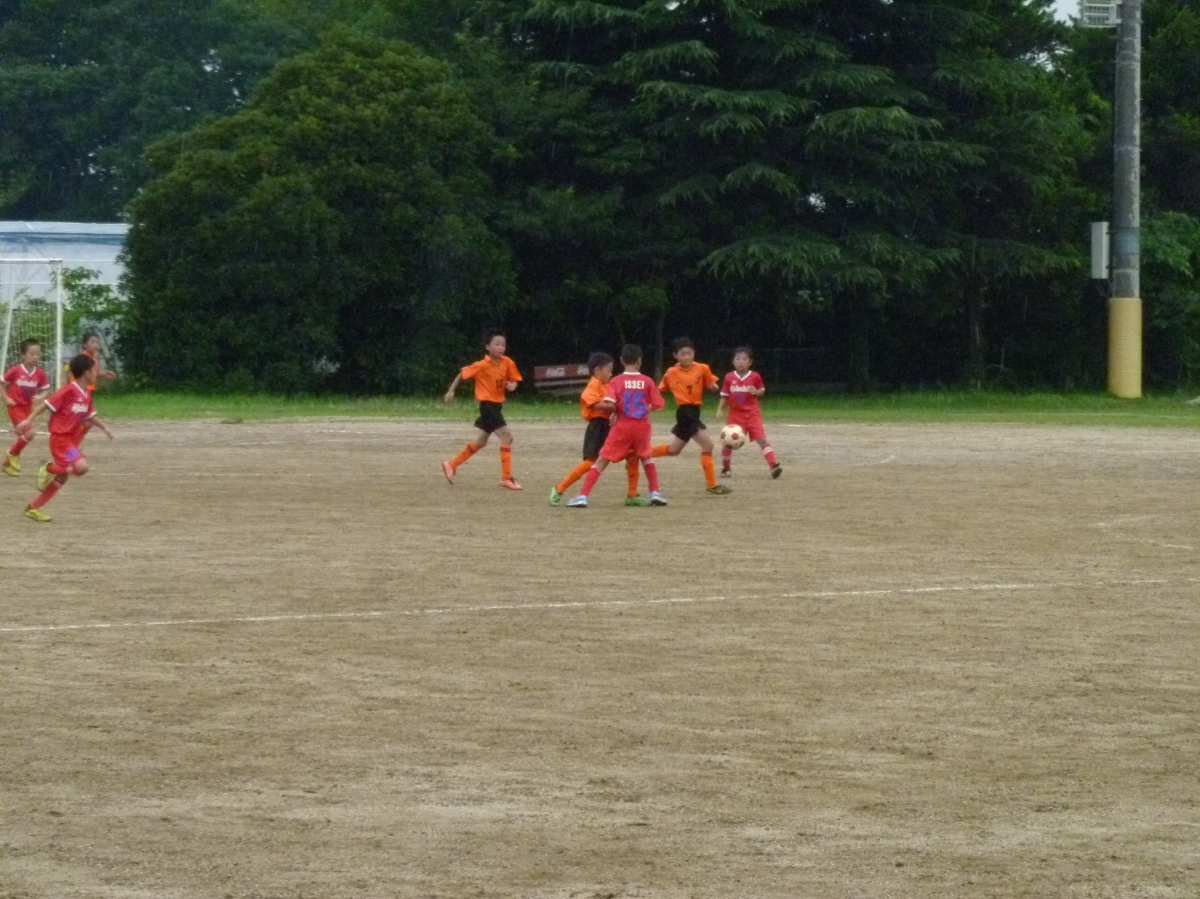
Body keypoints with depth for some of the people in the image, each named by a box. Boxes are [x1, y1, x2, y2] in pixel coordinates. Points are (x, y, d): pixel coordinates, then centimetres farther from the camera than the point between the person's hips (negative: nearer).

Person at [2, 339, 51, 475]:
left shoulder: (40, 373, -5)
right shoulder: (16, 371, -18)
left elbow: (46, 389, 6)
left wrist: (41, 396, -15)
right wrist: (6, 398, -12)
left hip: (27, 407, 6)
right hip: (15, 407, -6)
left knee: (22, 436, 14)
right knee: (30, 433, -19)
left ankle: (8, 464, 34)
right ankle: (13, 455, 5)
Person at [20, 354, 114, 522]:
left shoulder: (86, 395, 9)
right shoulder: (69, 391, -17)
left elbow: (89, 416, 24)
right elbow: (46, 404, -18)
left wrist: (104, 427, 13)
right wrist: (29, 420, -22)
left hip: (72, 440, 9)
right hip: (60, 438, -9)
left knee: (62, 478, 14)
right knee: (81, 467, -27)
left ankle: (33, 508, 23)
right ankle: (49, 469, -4)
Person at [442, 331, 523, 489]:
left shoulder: (507, 363, -2)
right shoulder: (482, 366, -16)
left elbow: (513, 379, 9)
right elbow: (462, 375, -4)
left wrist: (512, 385, -14)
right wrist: (451, 391, -4)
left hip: (497, 405, 8)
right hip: (487, 405, -8)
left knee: (480, 442, 17)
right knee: (507, 437, -15)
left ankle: (451, 465, 30)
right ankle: (506, 478, -10)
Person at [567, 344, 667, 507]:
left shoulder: (616, 381, -5)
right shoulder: (647, 381, 0)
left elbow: (609, 405, -17)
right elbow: (657, 405, 1)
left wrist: (593, 406, 2)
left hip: (622, 426, -2)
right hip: (642, 426, 2)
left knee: (602, 460, 2)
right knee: (646, 457, 28)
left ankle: (583, 496, -6)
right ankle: (655, 493, 17)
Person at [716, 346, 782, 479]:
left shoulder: (755, 377, -4)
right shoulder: (729, 378, -1)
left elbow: (762, 391, 8)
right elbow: (724, 396, 6)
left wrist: (756, 392, -15)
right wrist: (720, 409, -7)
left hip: (752, 414, -2)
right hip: (735, 415, 2)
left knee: (762, 439, -13)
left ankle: (774, 465, -18)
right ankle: (725, 468, 23)